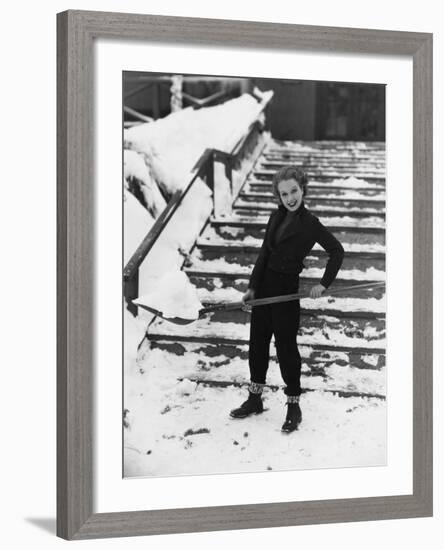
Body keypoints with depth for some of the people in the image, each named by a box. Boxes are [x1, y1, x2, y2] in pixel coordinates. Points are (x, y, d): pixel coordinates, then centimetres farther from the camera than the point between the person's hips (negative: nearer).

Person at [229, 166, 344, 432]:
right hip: (265, 283, 7)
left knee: (286, 346, 1)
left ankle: (294, 408, 13)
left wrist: (324, 284, -11)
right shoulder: (277, 216, 5)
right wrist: (253, 287, 4)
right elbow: (265, 252, 7)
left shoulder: (309, 223, -13)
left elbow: (337, 251, -8)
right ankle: (255, 400, 27)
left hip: (287, 289, -7)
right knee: (257, 342, 13)